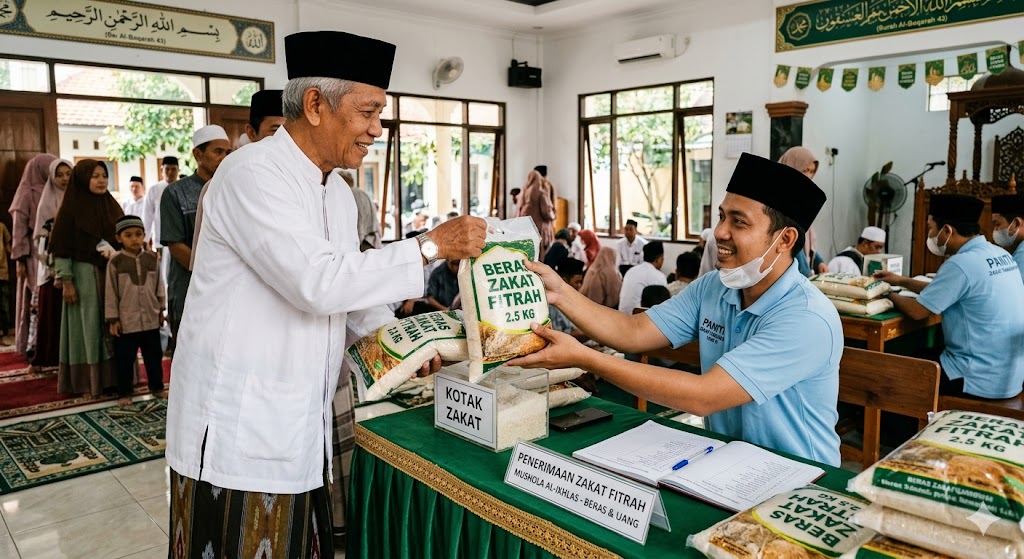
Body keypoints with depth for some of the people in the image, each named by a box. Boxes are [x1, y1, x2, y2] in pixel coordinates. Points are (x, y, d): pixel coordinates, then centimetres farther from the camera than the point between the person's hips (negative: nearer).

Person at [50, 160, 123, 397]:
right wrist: (66, 281, -13)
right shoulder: (71, 208, -6)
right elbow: (61, 248, -8)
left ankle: (114, 376, 15)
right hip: (84, 274, -5)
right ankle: (87, 381, 9)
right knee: (88, 326, 0)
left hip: (113, 273, 5)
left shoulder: (112, 205, 9)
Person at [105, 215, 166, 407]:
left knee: (154, 356, 14)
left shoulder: (152, 258, 1)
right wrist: (113, 319, -5)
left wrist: (161, 310, 10)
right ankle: (124, 392, 20)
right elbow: (111, 293, -4)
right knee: (124, 359, 8)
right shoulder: (115, 262, -6)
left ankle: (157, 387, 28)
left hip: (151, 319, 3)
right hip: (126, 321, -2)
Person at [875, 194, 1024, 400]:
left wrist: (888, 295, 4)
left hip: (983, 380, -9)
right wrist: (902, 281, 19)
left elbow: (917, 311, -14)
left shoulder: (961, 263, -22)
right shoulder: (999, 254, 6)